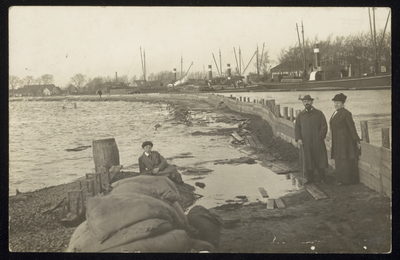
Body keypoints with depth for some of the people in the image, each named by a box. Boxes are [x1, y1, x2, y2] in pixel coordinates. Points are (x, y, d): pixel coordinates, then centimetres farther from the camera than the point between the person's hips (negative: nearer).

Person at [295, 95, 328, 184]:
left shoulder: (319, 113, 5)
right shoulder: (300, 115, 11)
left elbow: (324, 126, 2)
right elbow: (297, 128, 8)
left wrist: (321, 136, -10)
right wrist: (298, 139, -5)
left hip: (318, 141, -2)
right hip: (305, 142, 2)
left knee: (320, 159, 1)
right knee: (307, 160, 3)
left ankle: (322, 178, 11)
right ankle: (309, 178, 11)